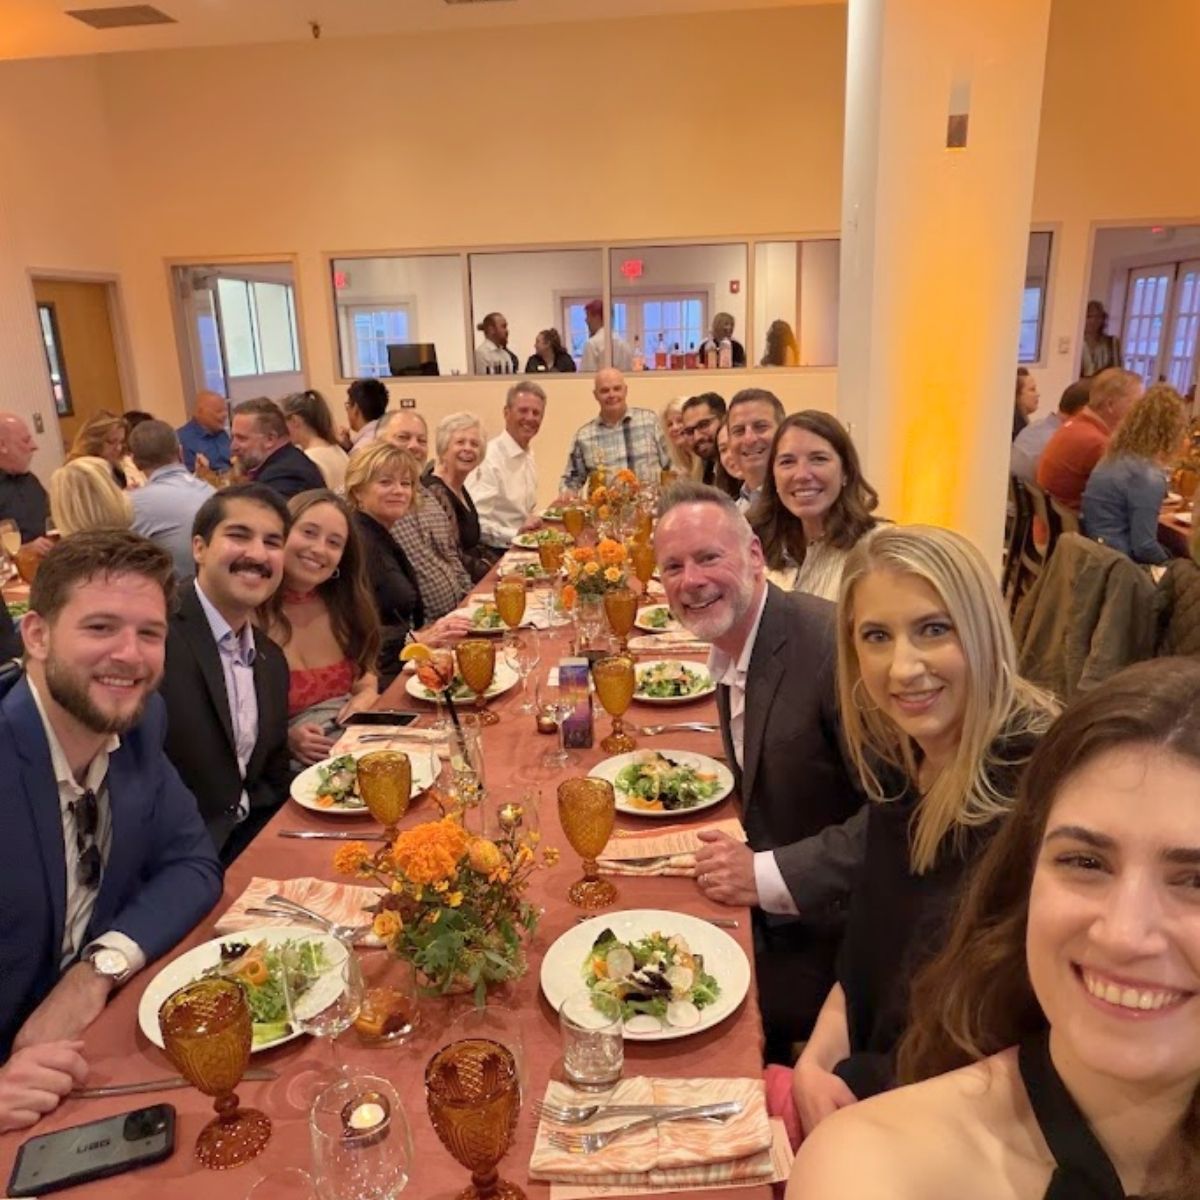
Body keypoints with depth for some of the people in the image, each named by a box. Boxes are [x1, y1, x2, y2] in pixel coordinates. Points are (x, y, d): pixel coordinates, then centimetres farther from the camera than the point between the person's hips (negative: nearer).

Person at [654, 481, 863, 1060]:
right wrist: (741, 856, -3)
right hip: (767, 911, 7)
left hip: (832, 933, -7)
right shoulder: (728, 652, 3)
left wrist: (769, 877, -24)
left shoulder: (836, 643, -24)